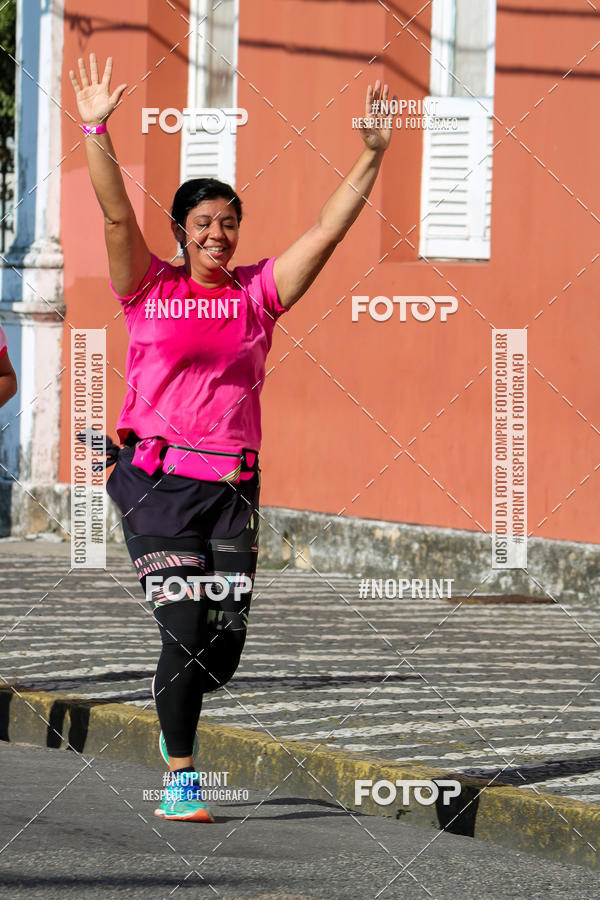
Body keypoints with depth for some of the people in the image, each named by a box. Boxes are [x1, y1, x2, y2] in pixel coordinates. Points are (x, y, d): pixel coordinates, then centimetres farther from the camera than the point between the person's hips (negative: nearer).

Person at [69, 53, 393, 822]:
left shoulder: (258, 293, 9)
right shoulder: (149, 290, 4)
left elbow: (328, 230, 5)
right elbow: (116, 214, -7)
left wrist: (372, 154, -2)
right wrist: (96, 131, -18)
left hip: (232, 484, 3)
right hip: (157, 478, -3)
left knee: (226, 643, -1)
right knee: (185, 630, -10)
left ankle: (175, 713, 34)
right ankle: (179, 781, 1)